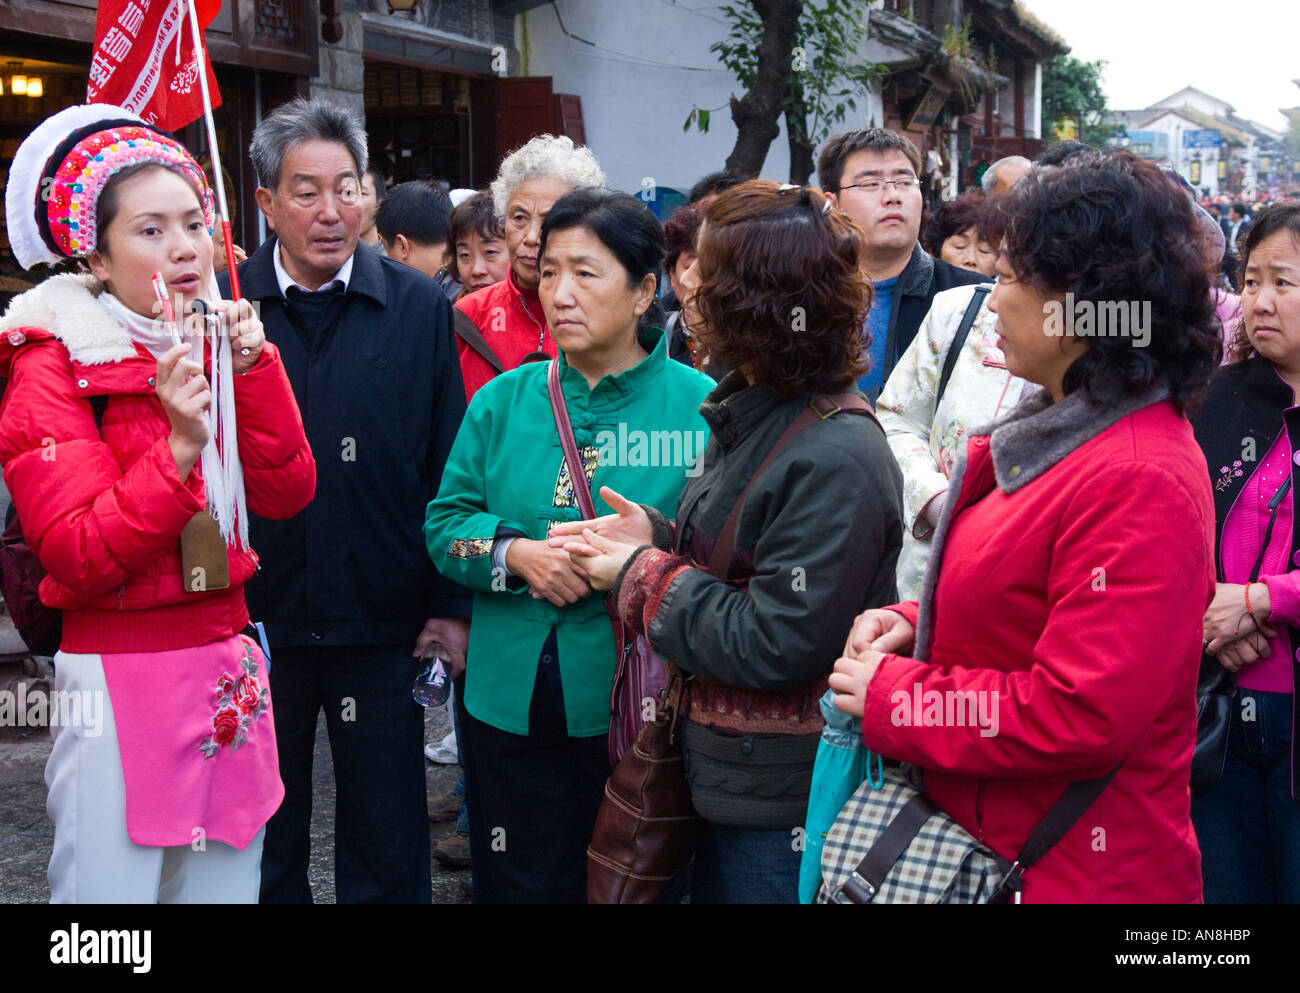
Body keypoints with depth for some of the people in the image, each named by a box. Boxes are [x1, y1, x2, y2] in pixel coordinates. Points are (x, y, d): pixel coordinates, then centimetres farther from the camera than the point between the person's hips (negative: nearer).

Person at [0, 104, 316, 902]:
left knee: (228, 883, 14)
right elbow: (78, 558, -16)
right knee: (113, 889, 0)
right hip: (120, 678, -6)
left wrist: (255, 369, -11)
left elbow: (288, 494, -1)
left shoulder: (219, 344, 10)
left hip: (229, 666, 6)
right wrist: (178, 449, -26)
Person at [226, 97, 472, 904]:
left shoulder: (420, 308, 1)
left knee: (389, 851, 11)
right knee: (262, 849, 15)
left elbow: (451, 467, 2)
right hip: (252, 620, 0)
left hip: (383, 625, 0)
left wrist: (453, 604, -2)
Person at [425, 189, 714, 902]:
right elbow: (444, 521, 6)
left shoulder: (698, 406, -5)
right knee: (519, 885, 15)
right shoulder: (504, 400, 7)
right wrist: (515, 554, -12)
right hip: (511, 702, 3)